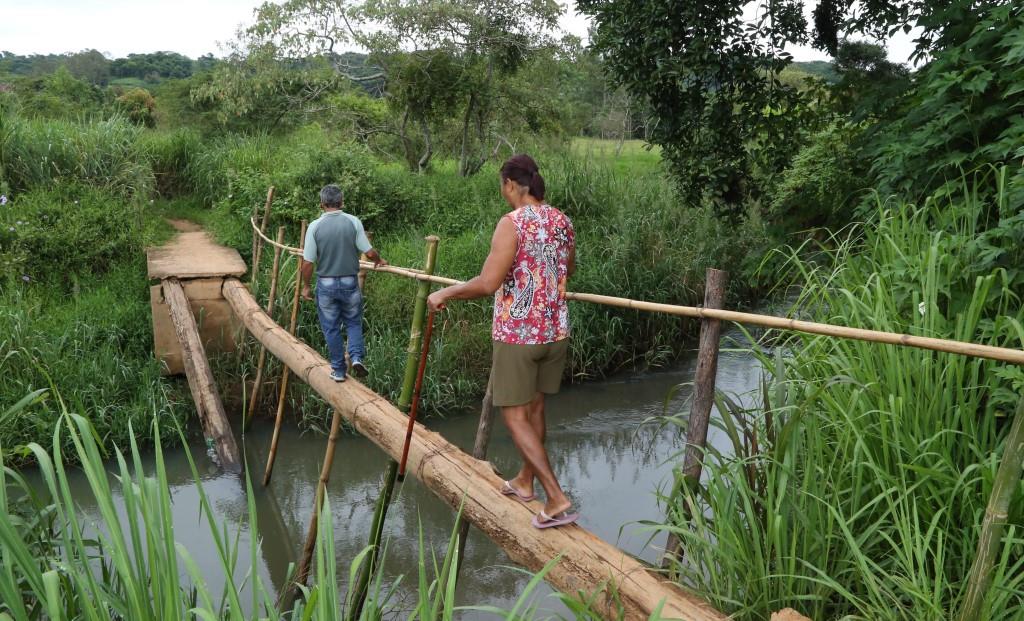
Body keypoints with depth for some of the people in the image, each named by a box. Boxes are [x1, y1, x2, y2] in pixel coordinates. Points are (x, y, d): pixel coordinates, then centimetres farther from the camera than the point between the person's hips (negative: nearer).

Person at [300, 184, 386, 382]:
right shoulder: (353, 222, -9)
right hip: (350, 283, 0)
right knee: (354, 323, 18)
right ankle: (356, 356, -4)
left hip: (326, 284, 0)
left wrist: (305, 286, 6)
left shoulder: (315, 226, -10)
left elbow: (308, 262, -9)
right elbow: (369, 253, -8)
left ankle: (338, 370, 20)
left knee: (331, 328, 13)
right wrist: (380, 261, 14)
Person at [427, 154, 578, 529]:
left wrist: (445, 294, -9)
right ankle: (525, 481, 35)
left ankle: (557, 499, -3)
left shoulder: (513, 223, -16)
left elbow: (488, 283, -23)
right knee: (534, 407, 20)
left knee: (515, 416, 2)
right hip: (555, 330, 7)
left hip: (517, 333, -7)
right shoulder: (562, 222, 6)